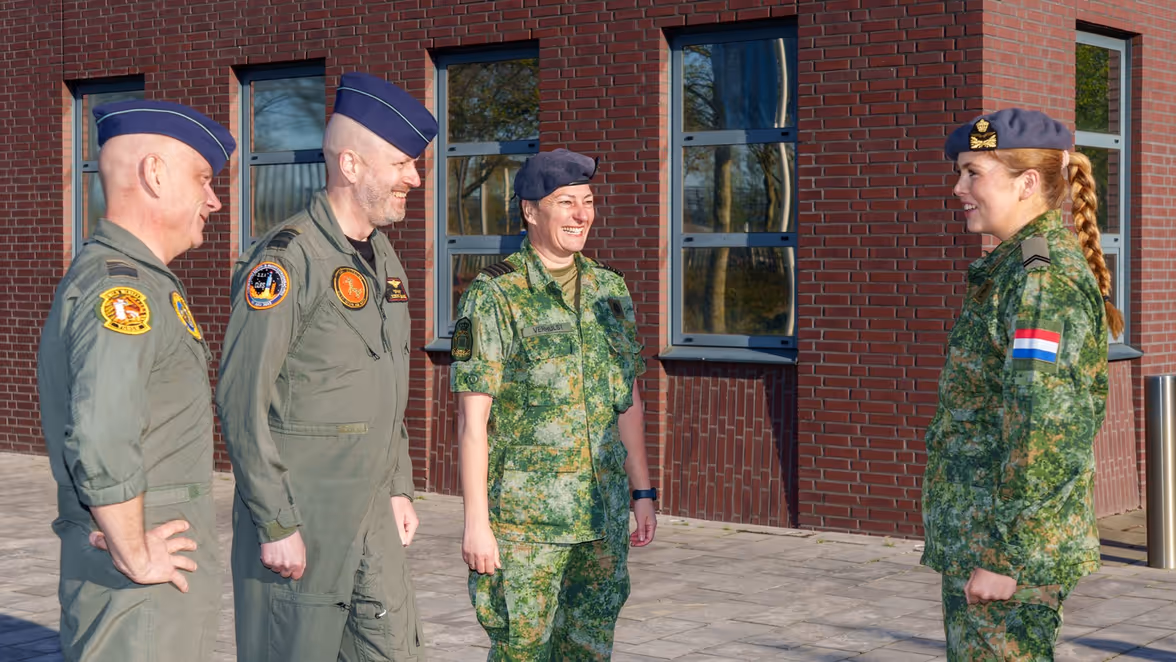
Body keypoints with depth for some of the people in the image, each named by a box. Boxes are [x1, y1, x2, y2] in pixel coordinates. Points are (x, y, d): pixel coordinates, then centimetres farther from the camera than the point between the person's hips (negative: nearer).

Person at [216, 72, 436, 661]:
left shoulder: (382, 257, 12)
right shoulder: (287, 260, -15)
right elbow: (241, 399, -18)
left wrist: (398, 487, 17)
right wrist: (276, 525, -18)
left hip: (371, 514, 8)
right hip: (300, 517, -8)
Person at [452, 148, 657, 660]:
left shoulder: (609, 290, 8)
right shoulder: (493, 296, -9)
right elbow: (472, 418, -11)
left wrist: (643, 492, 11)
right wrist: (476, 521, -15)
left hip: (603, 517, 5)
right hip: (523, 520, -5)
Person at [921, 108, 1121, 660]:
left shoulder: (1041, 278, -17)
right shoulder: (1019, 267, 15)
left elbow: (1045, 427, -24)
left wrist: (1010, 557, -22)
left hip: (1007, 545, -10)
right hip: (976, 535, 10)